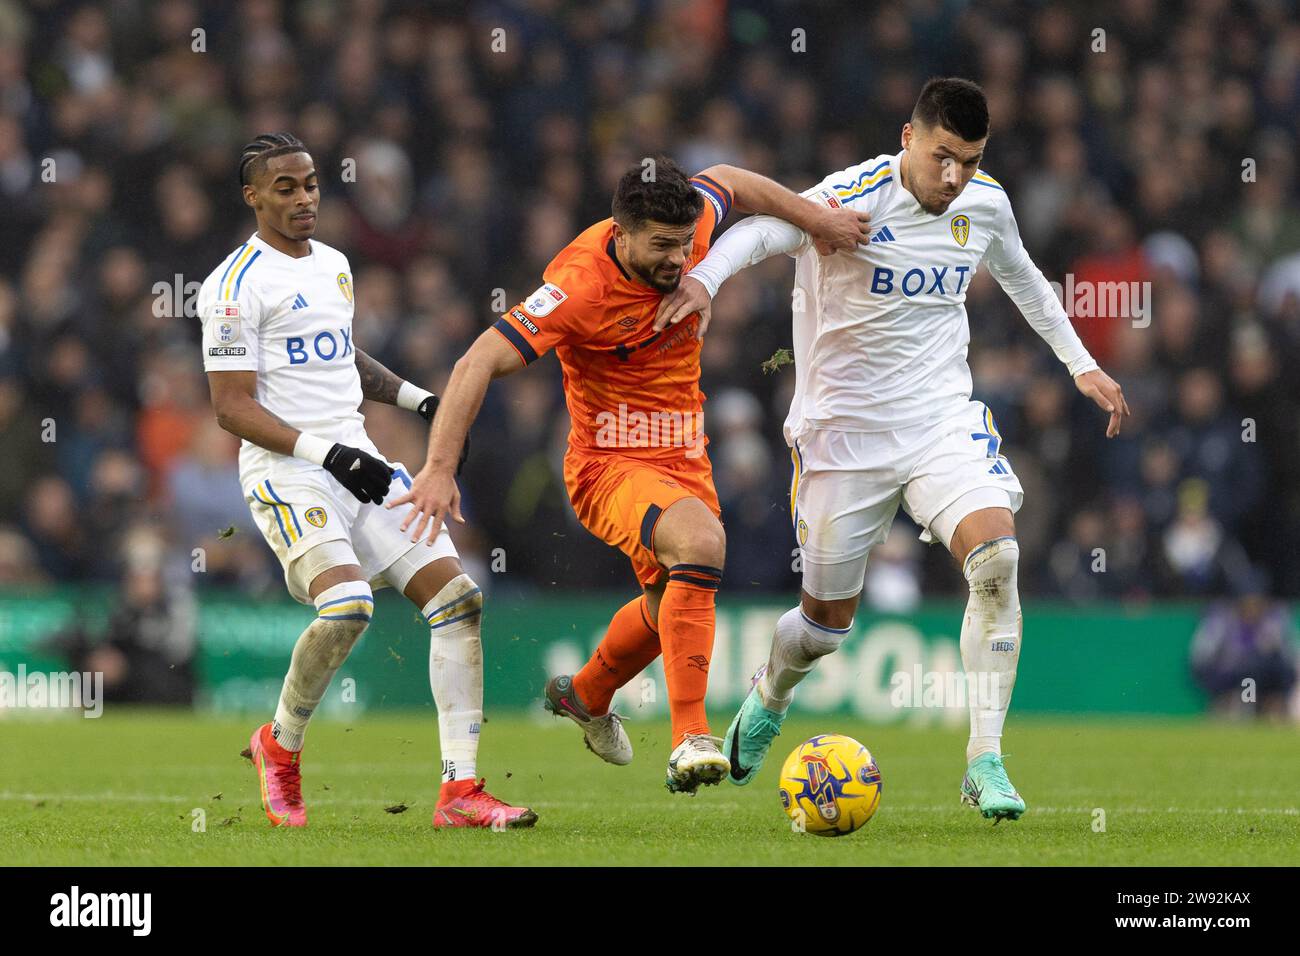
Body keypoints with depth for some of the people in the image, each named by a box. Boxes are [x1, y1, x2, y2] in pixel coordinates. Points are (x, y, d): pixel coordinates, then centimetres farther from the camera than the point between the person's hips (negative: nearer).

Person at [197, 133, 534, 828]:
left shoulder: (333, 265, 18)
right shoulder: (236, 285, -9)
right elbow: (233, 408, -13)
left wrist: (418, 399, 20)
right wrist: (326, 454, -21)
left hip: (357, 464, 8)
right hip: (285, 470, -8)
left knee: (457, 595, -6)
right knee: (347, 606, -29)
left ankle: (460, 790, -5)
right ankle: (280, 744, 0)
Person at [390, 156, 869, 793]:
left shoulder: (685, 227, -10)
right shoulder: (580, 285, -29)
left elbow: (727, 183, 14)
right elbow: (479, 363, -32)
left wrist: (813, 217, 11)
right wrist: (440, 467, -39)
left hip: (685, 457, 8)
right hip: (611, 463, -8)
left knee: (670, 606, 23)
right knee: (701, 543, -35)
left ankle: (585, 695, 55)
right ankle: (690, 739, -34)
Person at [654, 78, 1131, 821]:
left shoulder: (986, 203, 0)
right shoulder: (855, 200, -19)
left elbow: (1022, 278, 22)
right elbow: (765, 229, -37)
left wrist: (1082, 365, 26)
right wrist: (704, 279, -57)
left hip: (944, 418, 3)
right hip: (847, 427, -3)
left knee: (996, 555, -23)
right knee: (829, 618, 7)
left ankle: (986, 762, -16)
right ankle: (770, 699, 44)